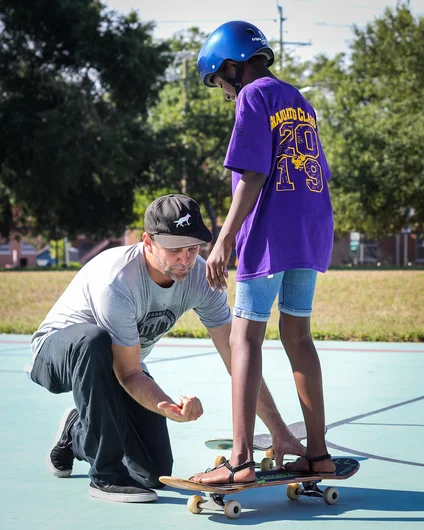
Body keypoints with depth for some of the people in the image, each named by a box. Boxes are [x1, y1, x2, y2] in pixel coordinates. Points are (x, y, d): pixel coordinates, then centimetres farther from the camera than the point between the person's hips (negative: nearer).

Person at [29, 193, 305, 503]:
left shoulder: (200, 276, -19)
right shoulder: (117, 282, -36)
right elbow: (129, 373, -31)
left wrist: (281, 434, -20)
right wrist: (171, 408, -51)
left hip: (121, 363, 5)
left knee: (155, 474, -5)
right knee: (95, 340, -42)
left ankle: (78, 434, 25)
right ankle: (107, 475, -26)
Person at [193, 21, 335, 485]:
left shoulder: (254, 97, -6)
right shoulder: (300, 102, 18)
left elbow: (253, 176, -15)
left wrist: (224, 240, -15)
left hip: (271, 235, -8)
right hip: (313, 233, 8)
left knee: (244, 337, -6)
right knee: (297, 336, 12)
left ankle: (241, 460, -11)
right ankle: (317, 452, 13)